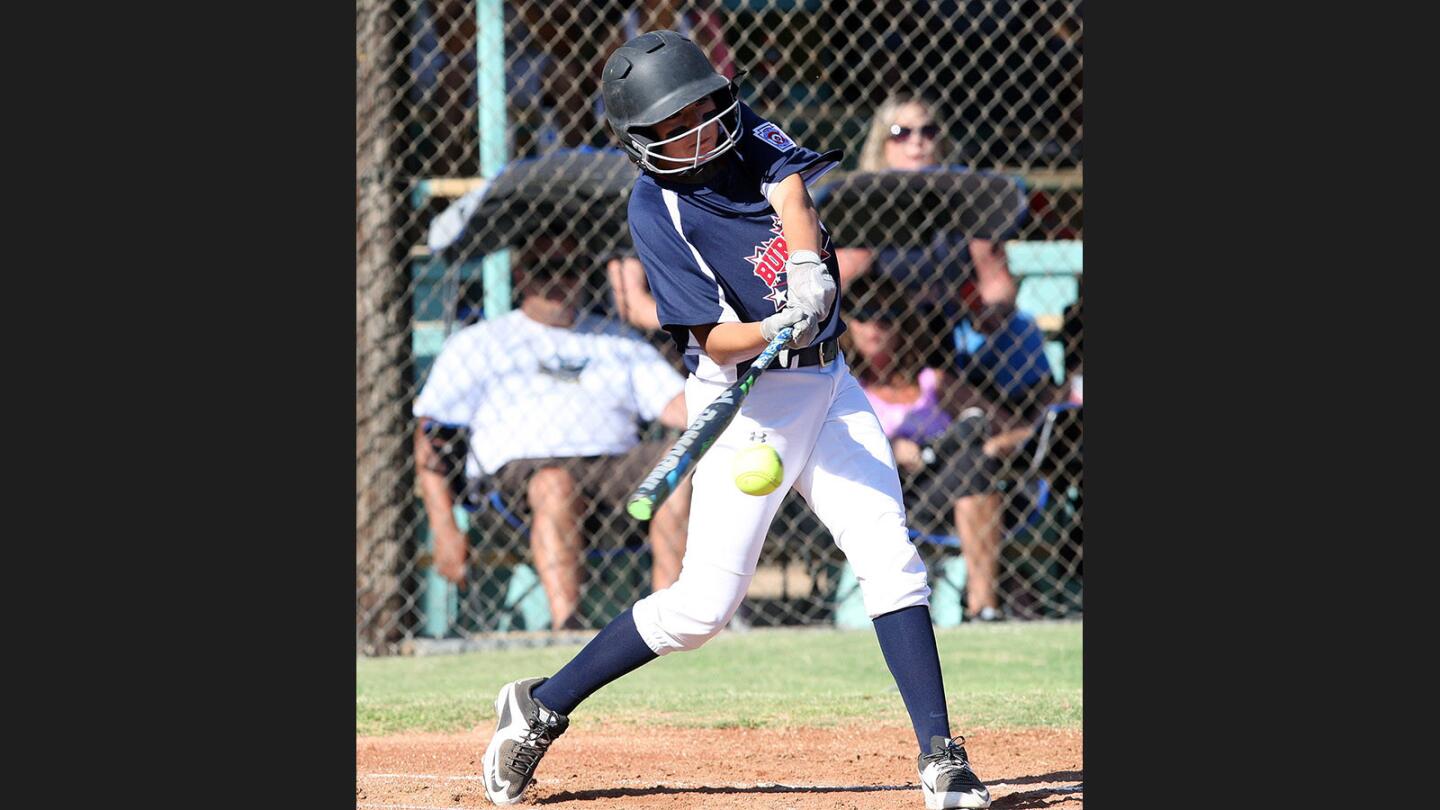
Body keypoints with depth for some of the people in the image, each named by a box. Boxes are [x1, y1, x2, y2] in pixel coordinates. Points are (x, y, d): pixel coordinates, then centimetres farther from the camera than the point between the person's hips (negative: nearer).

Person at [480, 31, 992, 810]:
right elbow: (714, 338, -18)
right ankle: (541, 708, 10)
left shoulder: (748, 135, 1)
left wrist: (807, 267, -37)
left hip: (826, 383, 5)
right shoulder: (655, 209, -13)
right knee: (703, 604, -7)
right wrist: (776, 329, -38)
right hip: (743, 398, -5)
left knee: (889, 557, -7)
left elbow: (791, 193, -18)